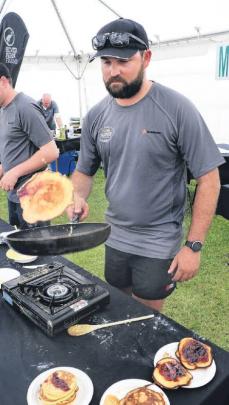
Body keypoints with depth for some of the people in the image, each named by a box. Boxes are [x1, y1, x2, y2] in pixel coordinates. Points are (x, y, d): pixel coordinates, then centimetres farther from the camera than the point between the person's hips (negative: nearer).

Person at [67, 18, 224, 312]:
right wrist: (78, 198, -13)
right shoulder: (95, 116, -1)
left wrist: (194, 245, -14)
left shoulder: (177, 109, -15)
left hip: (159, 244, -4)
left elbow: (208, 179, -12)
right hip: (114, 238, 5)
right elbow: (84, 171, 9)